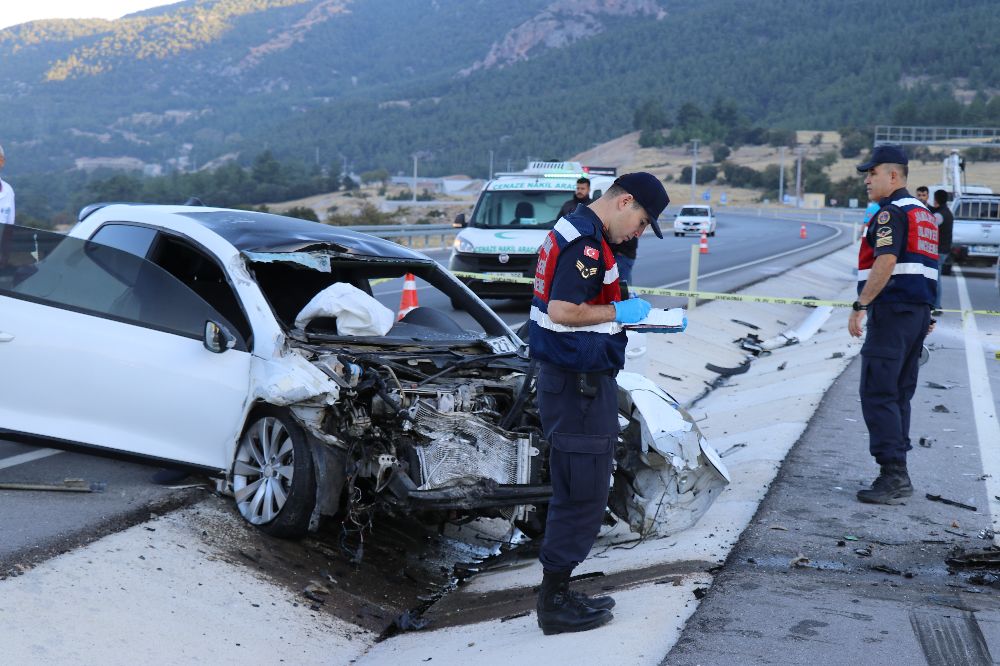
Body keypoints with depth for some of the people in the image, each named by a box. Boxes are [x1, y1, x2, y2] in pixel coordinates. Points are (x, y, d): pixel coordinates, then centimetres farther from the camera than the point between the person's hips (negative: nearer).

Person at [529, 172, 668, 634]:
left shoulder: (573, 230, 15)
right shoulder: (587, 241, -18)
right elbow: (561, 311, -26)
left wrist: (637, 319, 14)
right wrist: (619, 312, -13)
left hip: (568, 381, 11)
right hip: (580, 385, -11)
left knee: (575, 490, 17)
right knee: (582, 494, -3)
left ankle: (558, 592, 26)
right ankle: (555, 604, 6)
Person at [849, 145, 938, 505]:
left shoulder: (891, 212, -11)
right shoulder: (923, 212, 20)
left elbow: (886, 262, -23)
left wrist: (860, 306, -22)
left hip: (892, 310, -10)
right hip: (918, 312, 10)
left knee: (878, 395, -8)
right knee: (899, 396, 13)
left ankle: (892, 476, -11)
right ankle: (898, 477, 16)